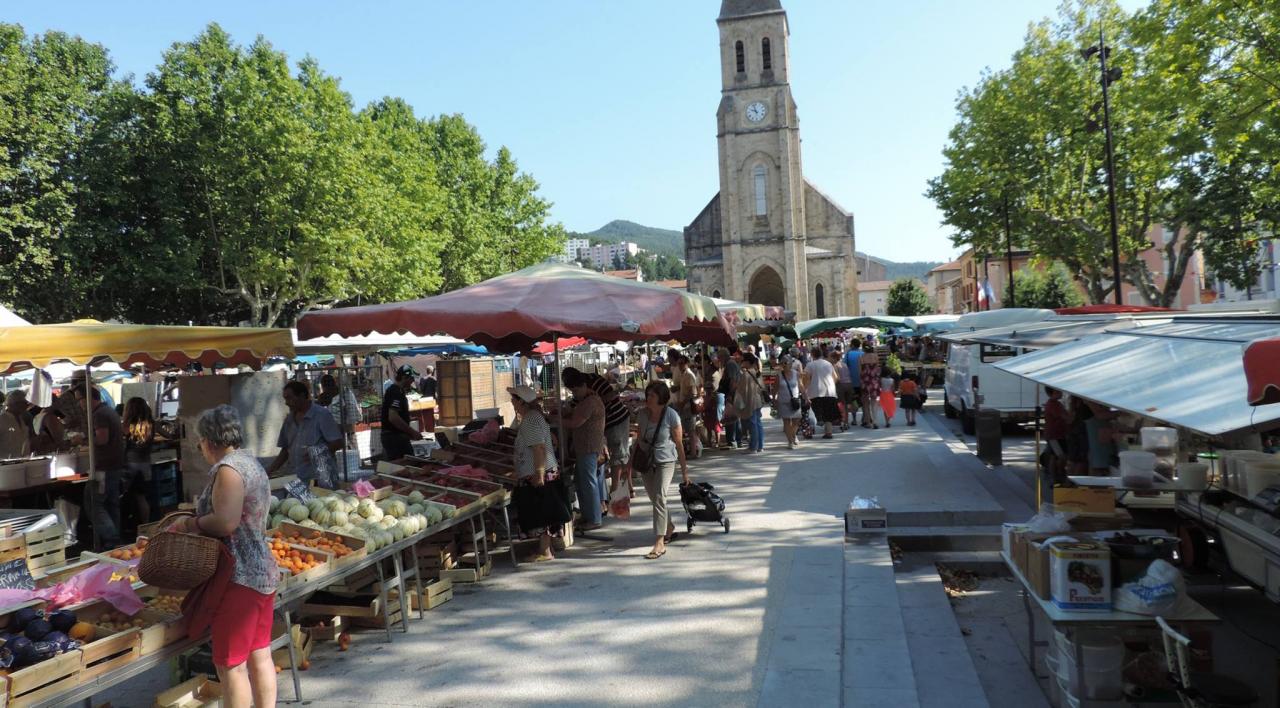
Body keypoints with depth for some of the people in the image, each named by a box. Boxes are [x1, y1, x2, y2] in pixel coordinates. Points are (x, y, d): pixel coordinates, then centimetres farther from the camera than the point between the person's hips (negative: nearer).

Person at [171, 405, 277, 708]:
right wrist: (198, 521, 13)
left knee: (230, 664, 0)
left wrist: (188, 523, -11)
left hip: (238, 578, -10)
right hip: (263, 572, 10)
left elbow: (226, 522, -27)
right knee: (260, 655, 15)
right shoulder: (252, 463, 15)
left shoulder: (228, 468, -15)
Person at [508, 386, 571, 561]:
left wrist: (539, 473, -26)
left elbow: (539, 448, -24)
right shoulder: (532, 416, 14)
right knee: (542, 515, 14)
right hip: (536, 475, 10)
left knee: (541, 515, -4)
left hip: (537, 476, -10)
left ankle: (545, 552, 2)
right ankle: (545, 549, 21)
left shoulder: (531, 419, -18)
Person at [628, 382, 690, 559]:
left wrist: (684, 469, -4)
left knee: (659, 498, -17)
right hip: (645, 461, 5)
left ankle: (659, 543, -17)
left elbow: (679, 444, -8)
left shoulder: (671, 416, -14)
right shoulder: (642, 414, -2)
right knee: (654, 499, 13)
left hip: (665, 461, -5)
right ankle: (669, 529, 37)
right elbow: (638, 440, 9)